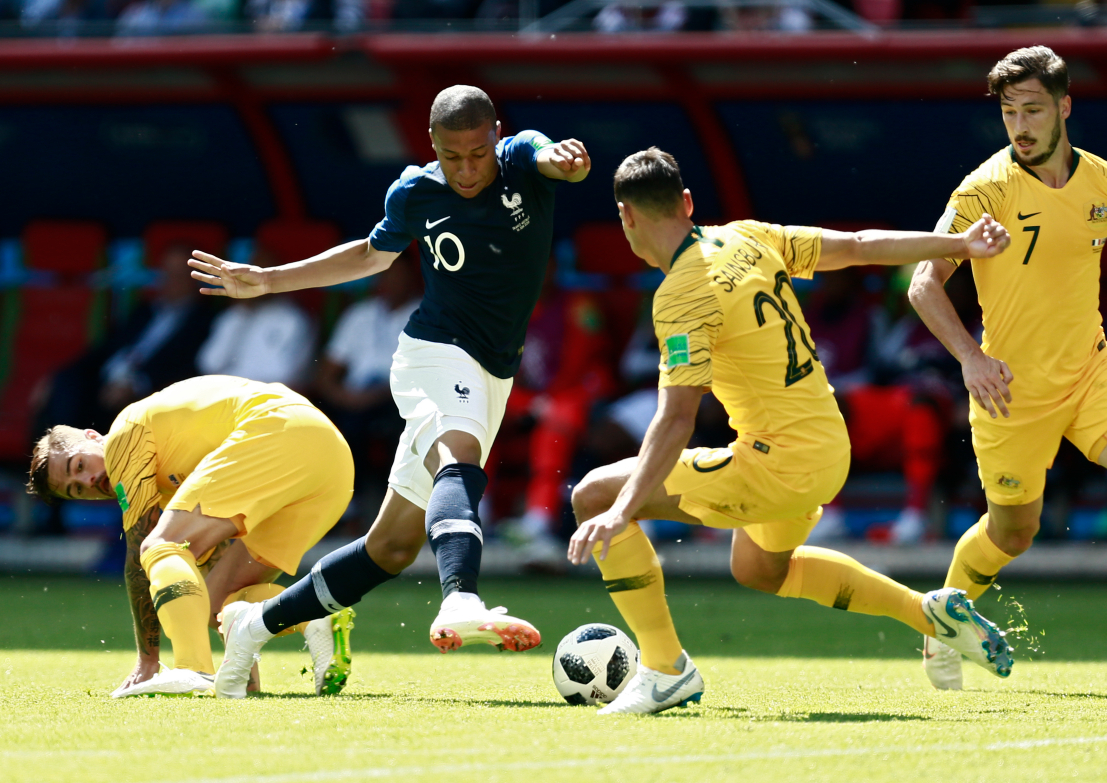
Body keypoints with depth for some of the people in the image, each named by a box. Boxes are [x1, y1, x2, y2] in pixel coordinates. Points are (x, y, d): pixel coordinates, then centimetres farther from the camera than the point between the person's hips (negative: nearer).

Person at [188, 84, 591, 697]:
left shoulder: (523, 159, -3)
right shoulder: (413, 194, -2)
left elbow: (558, 160, -27)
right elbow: (375, 253, 18)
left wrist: (568, 160, -52)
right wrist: (268, 281, 20)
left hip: (491, 379, 3)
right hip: (436, 353, -3)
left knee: (393, 546, 9)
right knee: (459, 457, -37)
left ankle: (259, 624, 23)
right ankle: (460, 603, -63)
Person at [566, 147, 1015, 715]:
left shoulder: (682, 296, -19)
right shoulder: (745, 239, 4)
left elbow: (676, 420, -28)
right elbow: (860, 247, 10)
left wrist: (622, 511, -33)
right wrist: (961, 244, 21)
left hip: (779, 465, -9)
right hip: (830, 449, 9)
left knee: (594, 495, -6)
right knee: (759, 570, 36)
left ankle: (665, 669, -4)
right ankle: (932, 611, 35)